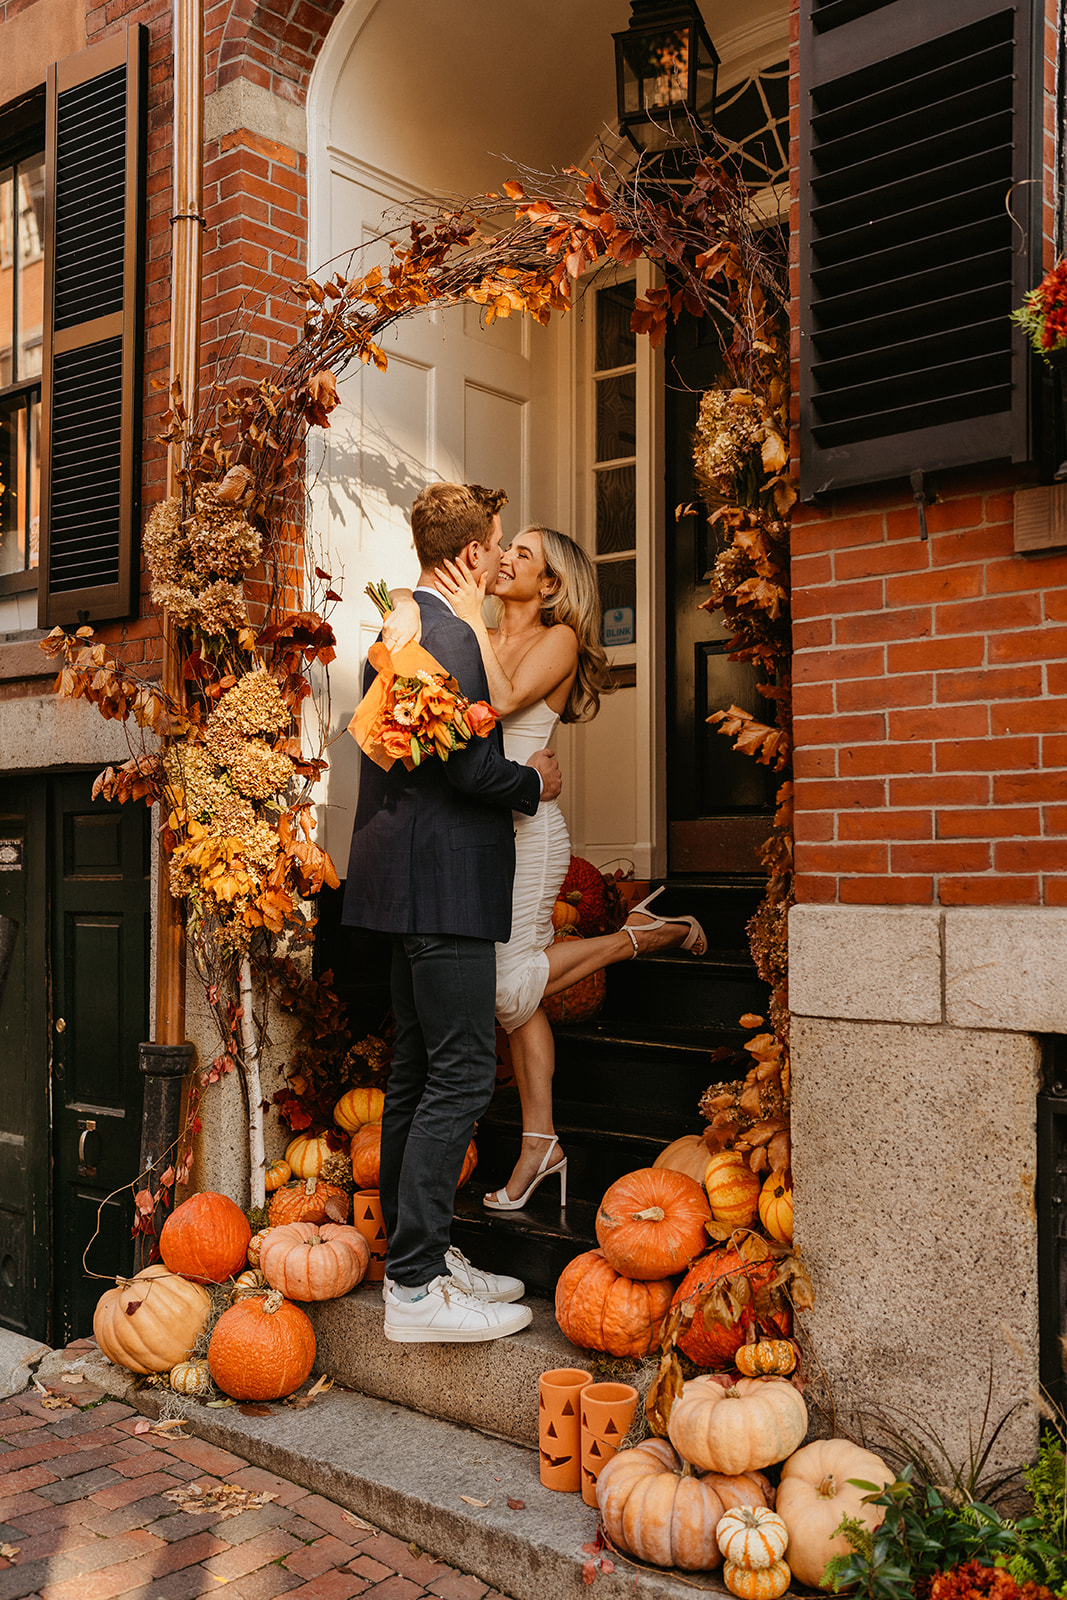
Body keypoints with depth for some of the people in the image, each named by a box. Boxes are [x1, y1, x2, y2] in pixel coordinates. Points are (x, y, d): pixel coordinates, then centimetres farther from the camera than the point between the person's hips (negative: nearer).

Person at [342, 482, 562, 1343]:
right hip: (445, 882, -11)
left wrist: (511, 788, 18)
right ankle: (417, 1287, -2)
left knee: (417, 1072, 13)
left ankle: (417, 1255, 23)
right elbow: (468, 761, -20)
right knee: (460, 1076, -7)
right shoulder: (446, 633, -14)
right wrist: (533, 783, -2)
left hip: (410, 879, 11)